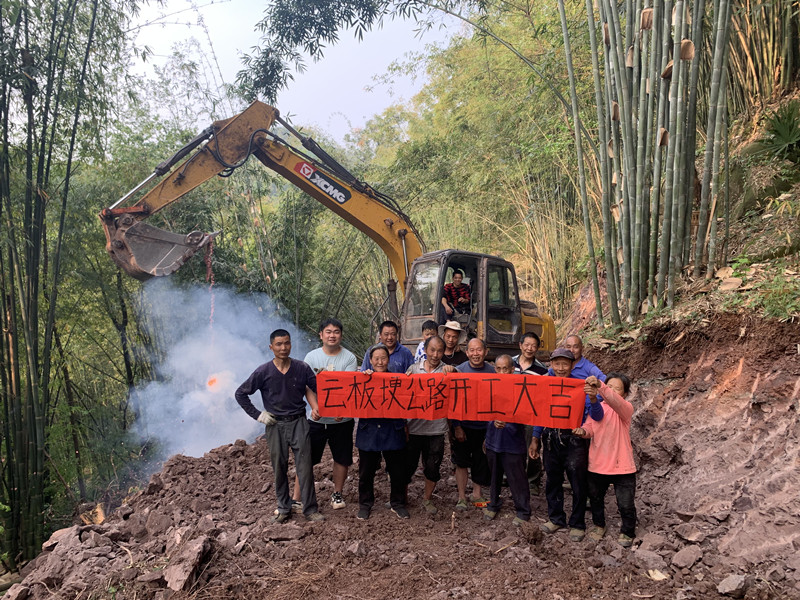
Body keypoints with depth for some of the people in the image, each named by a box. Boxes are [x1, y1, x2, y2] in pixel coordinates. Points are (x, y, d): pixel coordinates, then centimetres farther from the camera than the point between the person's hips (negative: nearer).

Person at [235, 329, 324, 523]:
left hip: (298, 422, 0)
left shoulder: (302, 368, -4)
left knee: (305, 467, -1)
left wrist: (317, 407, -9)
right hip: (275, 425, 0)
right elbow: (241, 393, 1)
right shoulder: (263, 372, -5)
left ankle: (310, 509, 10)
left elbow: (319, 390, 5)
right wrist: (257, 414, -3)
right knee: (279, 468, 10)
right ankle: (284, 509, 25)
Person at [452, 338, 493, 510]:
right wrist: (456, 426, -10)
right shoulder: (459, 370, -9)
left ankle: (476, 495, 28)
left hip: (484, 425, 2)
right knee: (462, 462, 6)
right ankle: (461, 498, 18)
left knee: (481, 462, 13)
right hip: (462, 425, -2)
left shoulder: (492, 372, -3)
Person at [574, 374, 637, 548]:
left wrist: (599, 386, -52)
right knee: (595, 498, 21)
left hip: (622, 467, -4)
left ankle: (627, 532, 30)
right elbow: (589, 427, 3)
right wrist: (583, 431, -22)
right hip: (597, 465, 5)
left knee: (626, 504, 4)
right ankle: (599, 525, 45)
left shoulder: (626, 408, -11)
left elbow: (615, 401, -34)